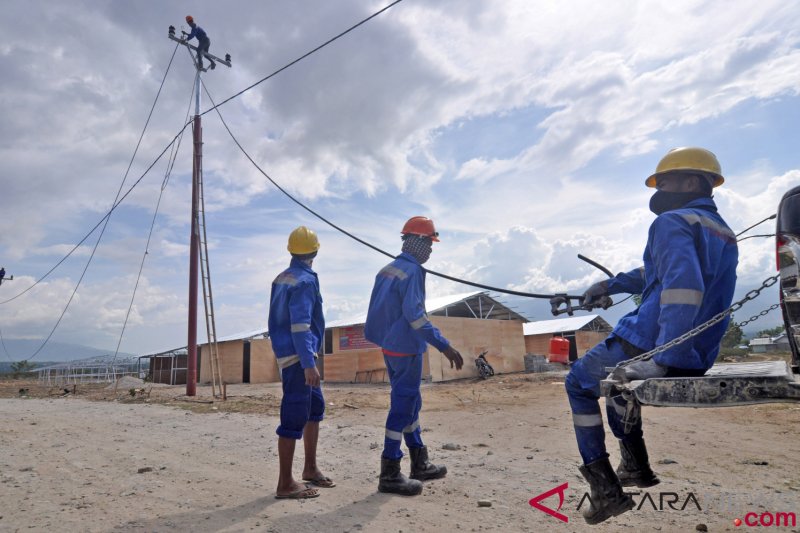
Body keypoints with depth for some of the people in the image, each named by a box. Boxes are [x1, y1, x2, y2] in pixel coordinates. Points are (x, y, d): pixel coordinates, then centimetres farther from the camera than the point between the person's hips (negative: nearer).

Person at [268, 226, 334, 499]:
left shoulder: (281, 278, 12)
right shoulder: (305, 281, -16)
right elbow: (300, 326, -23)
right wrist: (308, 364, -24)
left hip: (285, 353, 10)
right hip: (298, 356, -10)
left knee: (315, 407, 18)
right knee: (295, 417, -3)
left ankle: (310, 468, 28)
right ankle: (285, 484, 6)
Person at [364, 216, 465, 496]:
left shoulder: (387, 270, 12)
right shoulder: (413, 271, -16)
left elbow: (379, 310, 18)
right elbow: (414, 313, -26)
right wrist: (444, 346, -27)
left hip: (389, 347, 10)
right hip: (406, 350, -10)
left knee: (410, 403, 18)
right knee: (402, 407, -2)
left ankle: (420, 464, 29)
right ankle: (390, 475, 6)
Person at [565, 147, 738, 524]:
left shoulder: (673, 222, -14)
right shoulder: (723, 231, 16)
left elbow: (683, 288, -29)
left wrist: (660, 361, -30)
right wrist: (613, 283, 22)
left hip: (650, 347, -9)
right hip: (697, 360, 9)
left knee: (579, 382, 16)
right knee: (613, 375, 34)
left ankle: (606, 489, 10)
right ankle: (637, 466, 35)